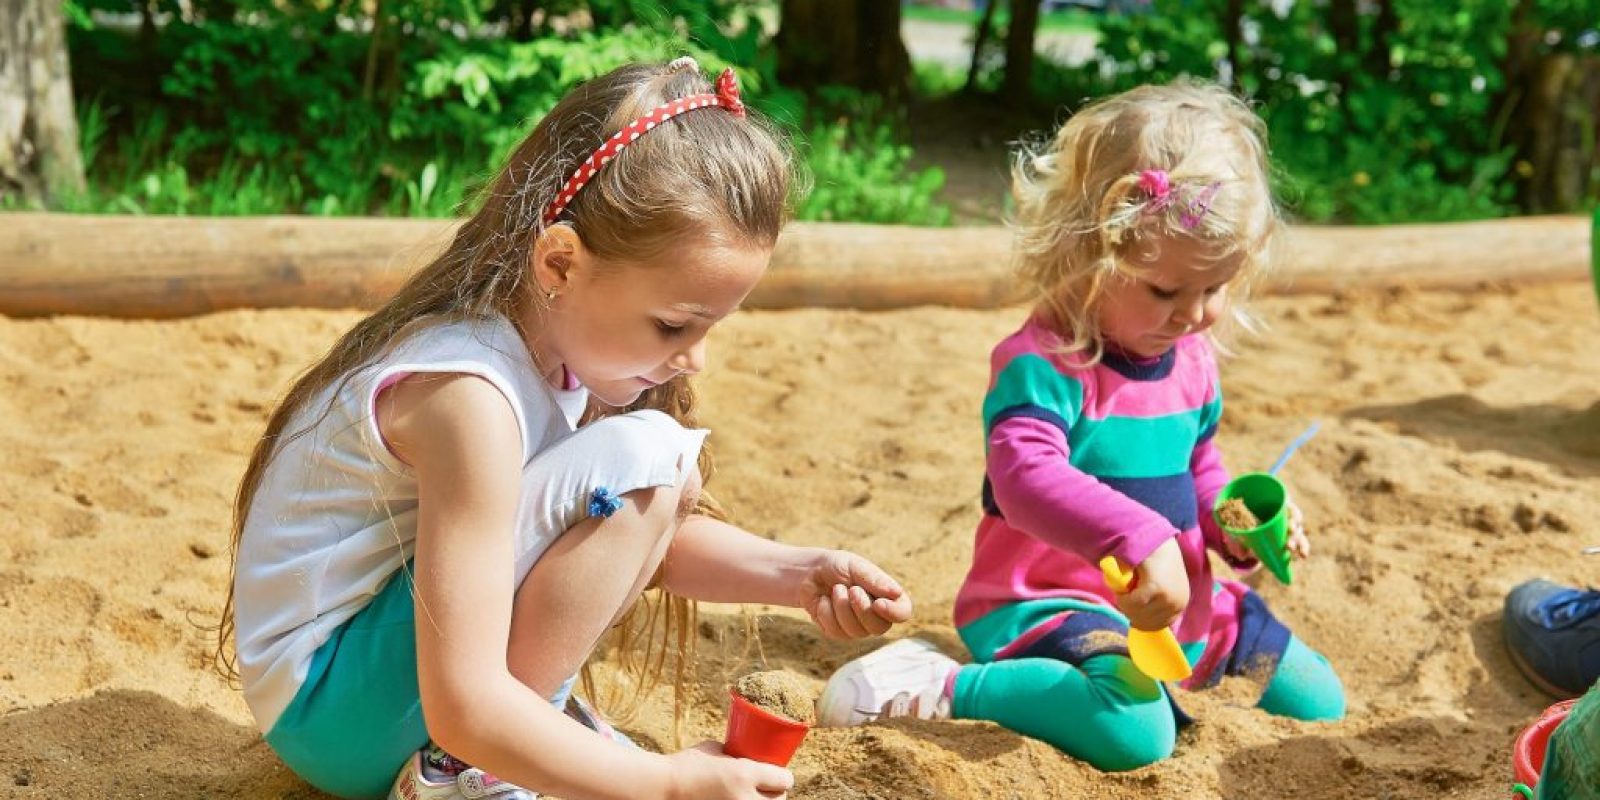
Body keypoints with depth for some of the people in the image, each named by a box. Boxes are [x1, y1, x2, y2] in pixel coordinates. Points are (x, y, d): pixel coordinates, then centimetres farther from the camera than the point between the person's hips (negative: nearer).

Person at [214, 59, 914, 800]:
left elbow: (654, 541, 9)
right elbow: (464, 710, -31)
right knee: (641, 460, -23)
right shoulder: (469, 397, -28)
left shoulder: (549, 341, -2)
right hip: (324, 713, -9)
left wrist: (796, 573, -8)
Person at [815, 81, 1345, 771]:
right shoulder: (1045, 364, -21)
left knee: (1320, 705, 15)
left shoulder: (1191, 359, 6)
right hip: (1045, 603, -9)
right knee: (1134, 732, -38)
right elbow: (1027, 477, -40)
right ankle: (944, 690, -22)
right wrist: (1142, 538, -52)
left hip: (1173, 605, 9)